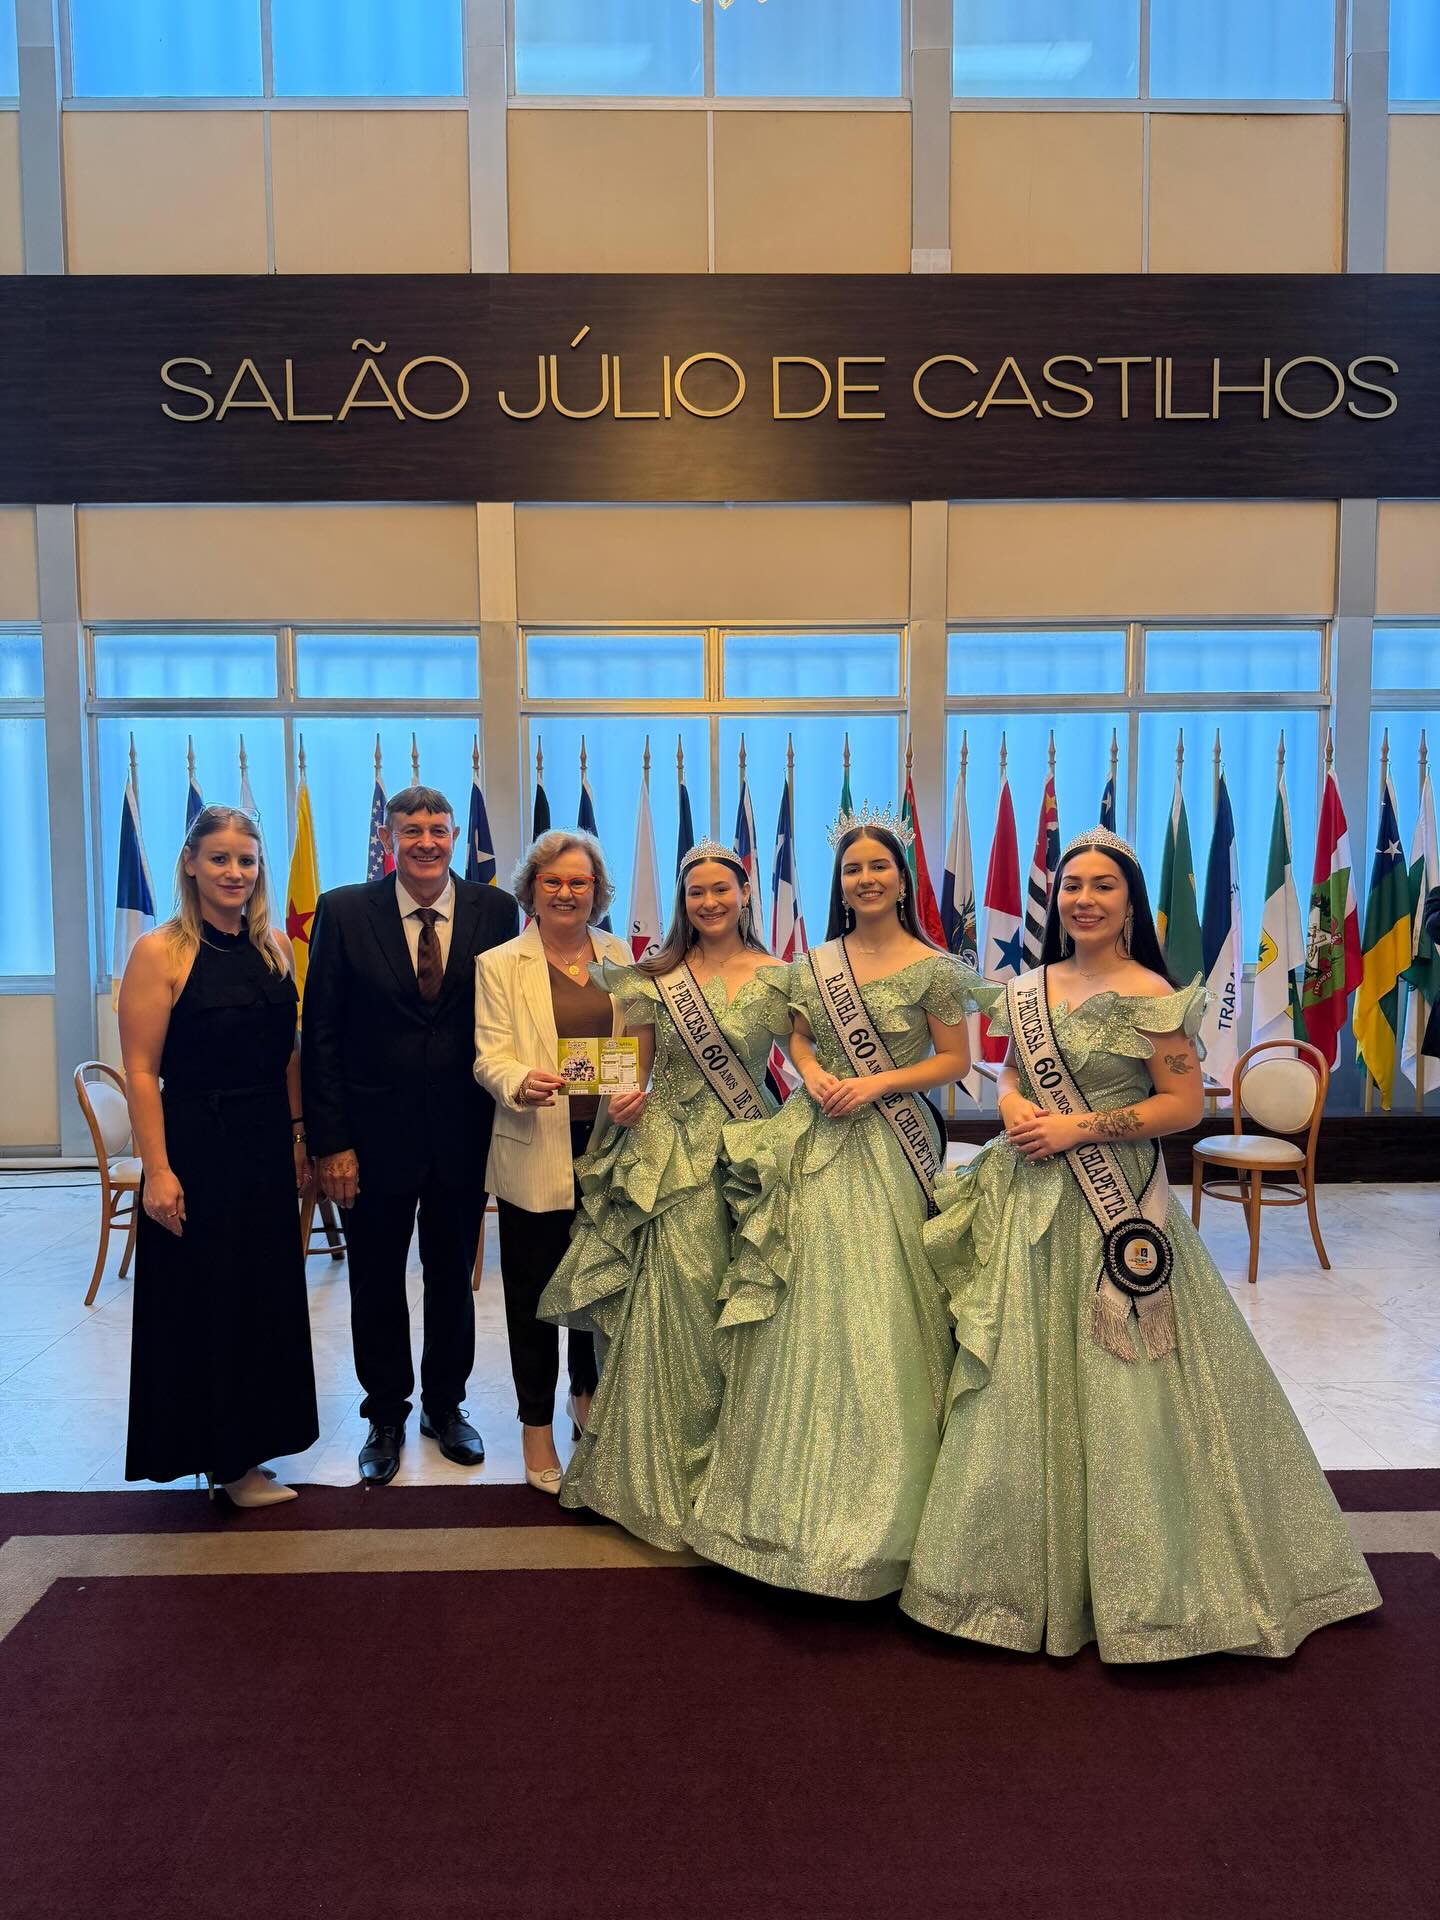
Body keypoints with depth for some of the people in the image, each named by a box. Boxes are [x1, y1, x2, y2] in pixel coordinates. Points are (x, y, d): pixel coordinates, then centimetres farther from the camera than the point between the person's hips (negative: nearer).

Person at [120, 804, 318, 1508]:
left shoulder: (275, 945, 5)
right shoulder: (161, 952, -12)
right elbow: (141, 1071, -14)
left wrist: (298, 1133, 7)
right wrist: (157, 1170, -17)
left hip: (268, 1146, 6)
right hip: (196, 1149, -6)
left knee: (267, 1296, 14)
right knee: (202, 1301, 7)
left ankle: (244, 1446, 33)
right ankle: (220, 1455, 25)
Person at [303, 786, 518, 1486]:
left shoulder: (495, 912, -3)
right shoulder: (343, 912, -6)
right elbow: (321, 1036, -6)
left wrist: (502, 1124, -4)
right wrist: (331, 1141, -10)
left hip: (464, 1133, 1)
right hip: (374, 1132, -1)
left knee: (452, 1278, 17)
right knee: (377, 1285, 14)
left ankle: (445, 1407, 37)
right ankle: (386, 1416, 34)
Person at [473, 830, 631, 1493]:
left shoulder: (619, 957, 10)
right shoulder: (500, 964, 0)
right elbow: (490, 1055, -6)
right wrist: (521, 1082, -27)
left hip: (608, 1145, 3)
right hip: (535, 1151, -3)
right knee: (532, 1290, 5)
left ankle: (589, 1395, 37)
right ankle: (537, 1426, 22)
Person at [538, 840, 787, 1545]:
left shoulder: (778, 978, 2)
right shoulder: (656, 979, 3)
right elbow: (633, 1071, 8)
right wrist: (622, 1105, -11)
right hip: (671, 1159, -1)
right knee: (677, 1307, 0)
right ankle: (668, 1469, 19)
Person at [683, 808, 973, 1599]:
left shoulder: (933, 967, -4)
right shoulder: (813, 962, 7)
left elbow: (954, 1059, -2)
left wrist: (875, 1083, -13)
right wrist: (812, 1074, -6)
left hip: (888, 1145, -3)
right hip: (815, 1140, 4)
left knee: (876, 1314, 0)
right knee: (804, 1306, 6)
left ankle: (872, 1501, 18)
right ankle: (796, 1489, 23)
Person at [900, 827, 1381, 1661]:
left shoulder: (1149, 995, -10)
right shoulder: (1029, 989, 7)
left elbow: (1185, 1103, -12)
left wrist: (1076, 1128, -16)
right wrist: (1013, 1106, -5)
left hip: (1114, 1207, -6)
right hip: (1032, 1205, 6)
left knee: (1114, 1384, 1)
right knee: (1022, 1379, 12)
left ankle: (1137, 1574, 21)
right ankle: (1030, 1566, 31)